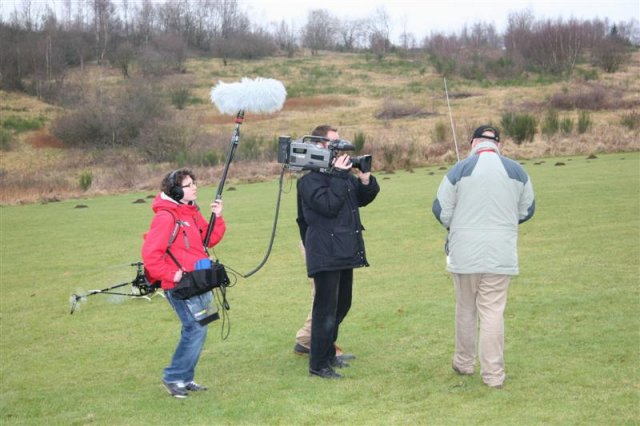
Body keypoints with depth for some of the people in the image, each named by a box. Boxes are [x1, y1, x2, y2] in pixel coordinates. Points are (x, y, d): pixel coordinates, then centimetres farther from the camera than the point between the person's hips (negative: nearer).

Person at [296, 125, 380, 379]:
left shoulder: (343, 172, 14)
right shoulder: (310, 179, -12)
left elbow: (363, 199, 16)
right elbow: (328, 205, -24)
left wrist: (366, 181, -4)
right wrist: (339, 176, -20)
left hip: (346, 251, 9)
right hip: (326, 255, -9)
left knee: (341, 306, 18)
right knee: (326, 310, -7)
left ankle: (328, 354, 32)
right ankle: (318, 365, 0)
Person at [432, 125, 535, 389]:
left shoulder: (460, 170, -5)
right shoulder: (516, 171, 2)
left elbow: (441, 210, -2)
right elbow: (527, 210, 12)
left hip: (465, 253, -1)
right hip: (501, 254, 1)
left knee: (465, 310, 14)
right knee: (493, 312, 2)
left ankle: (464, 363, 27)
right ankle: (493, 374, 2)